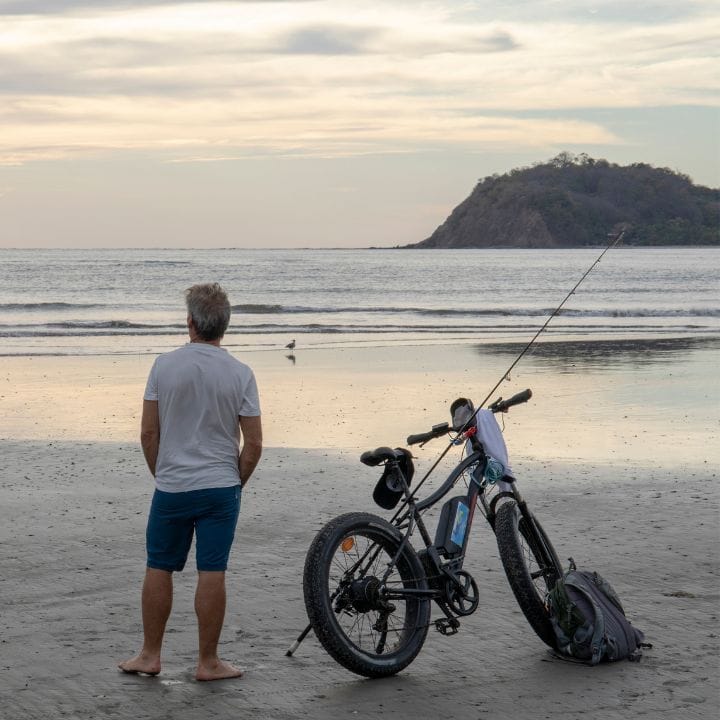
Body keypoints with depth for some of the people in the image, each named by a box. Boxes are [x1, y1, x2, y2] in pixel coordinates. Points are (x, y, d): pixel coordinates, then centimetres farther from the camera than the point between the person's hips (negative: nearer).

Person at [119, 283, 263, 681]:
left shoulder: (164, 365, -5)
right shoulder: (240, 374, -5)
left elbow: (148, 432, -2)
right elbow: (253, 444, -5)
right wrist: (237, 482, 11)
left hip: (170, 488, 1)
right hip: (220, 489, -1)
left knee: (159, 569, 12)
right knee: (212, 574, 3)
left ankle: (150, 655, 20)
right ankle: (208, 662, 9)